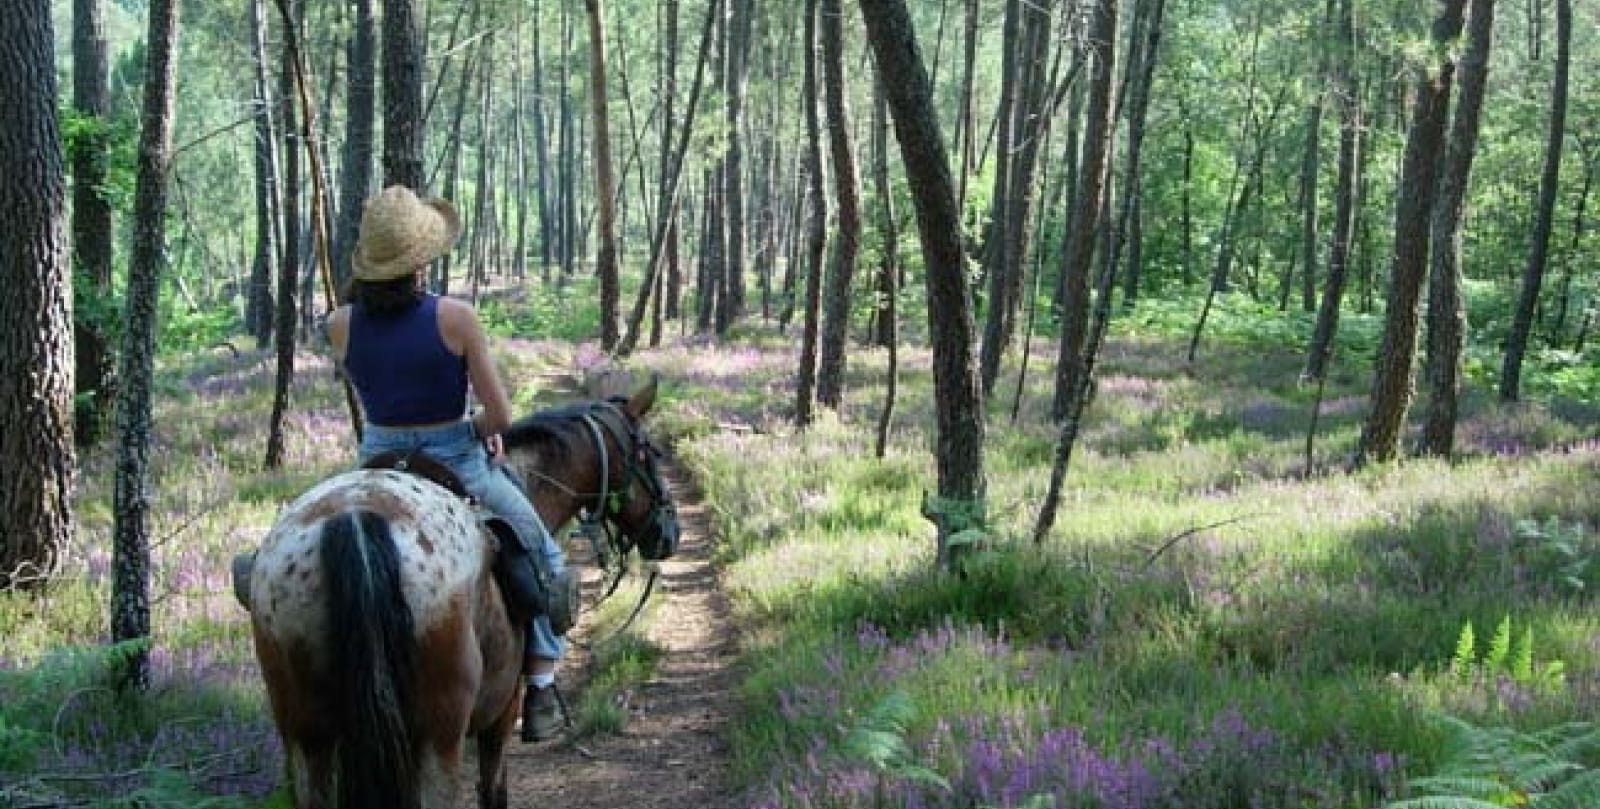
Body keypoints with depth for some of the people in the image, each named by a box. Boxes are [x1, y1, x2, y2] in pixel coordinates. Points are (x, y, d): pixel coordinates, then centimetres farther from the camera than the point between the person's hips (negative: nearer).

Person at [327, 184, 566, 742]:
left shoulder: (341, 325, -7)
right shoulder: (454, 318, -19)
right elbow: (500, 415, -14)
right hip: (458, 466, -3)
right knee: (540, 553, 21)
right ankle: (540, 686, 14)